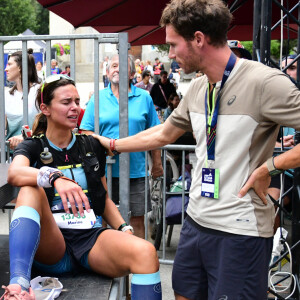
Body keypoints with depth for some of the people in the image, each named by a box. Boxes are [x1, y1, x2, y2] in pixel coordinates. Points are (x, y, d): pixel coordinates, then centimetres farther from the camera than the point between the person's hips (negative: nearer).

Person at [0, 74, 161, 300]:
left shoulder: (92, 146, 13)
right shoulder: (32, 147, 5)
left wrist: (124, 229, 0)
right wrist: (56, 178, -39)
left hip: (91, 239, 2)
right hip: (51, 244, -1)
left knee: (146, 252, -29)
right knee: (30, 191, -30)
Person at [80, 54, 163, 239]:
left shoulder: (144, 97, 7)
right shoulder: (98, 99, 6)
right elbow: (86, 132, 5)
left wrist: (157, 163, 7)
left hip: (136, 170, 0)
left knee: (137, 220, 5)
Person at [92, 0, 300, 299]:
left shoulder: (264, 83, -17)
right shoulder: (197, 88, 7)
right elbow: (164, 134, 22)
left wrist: (269, 167, -18)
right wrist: (111, 144, 25)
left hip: (240, 231, -7)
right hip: (196, 219, 7)